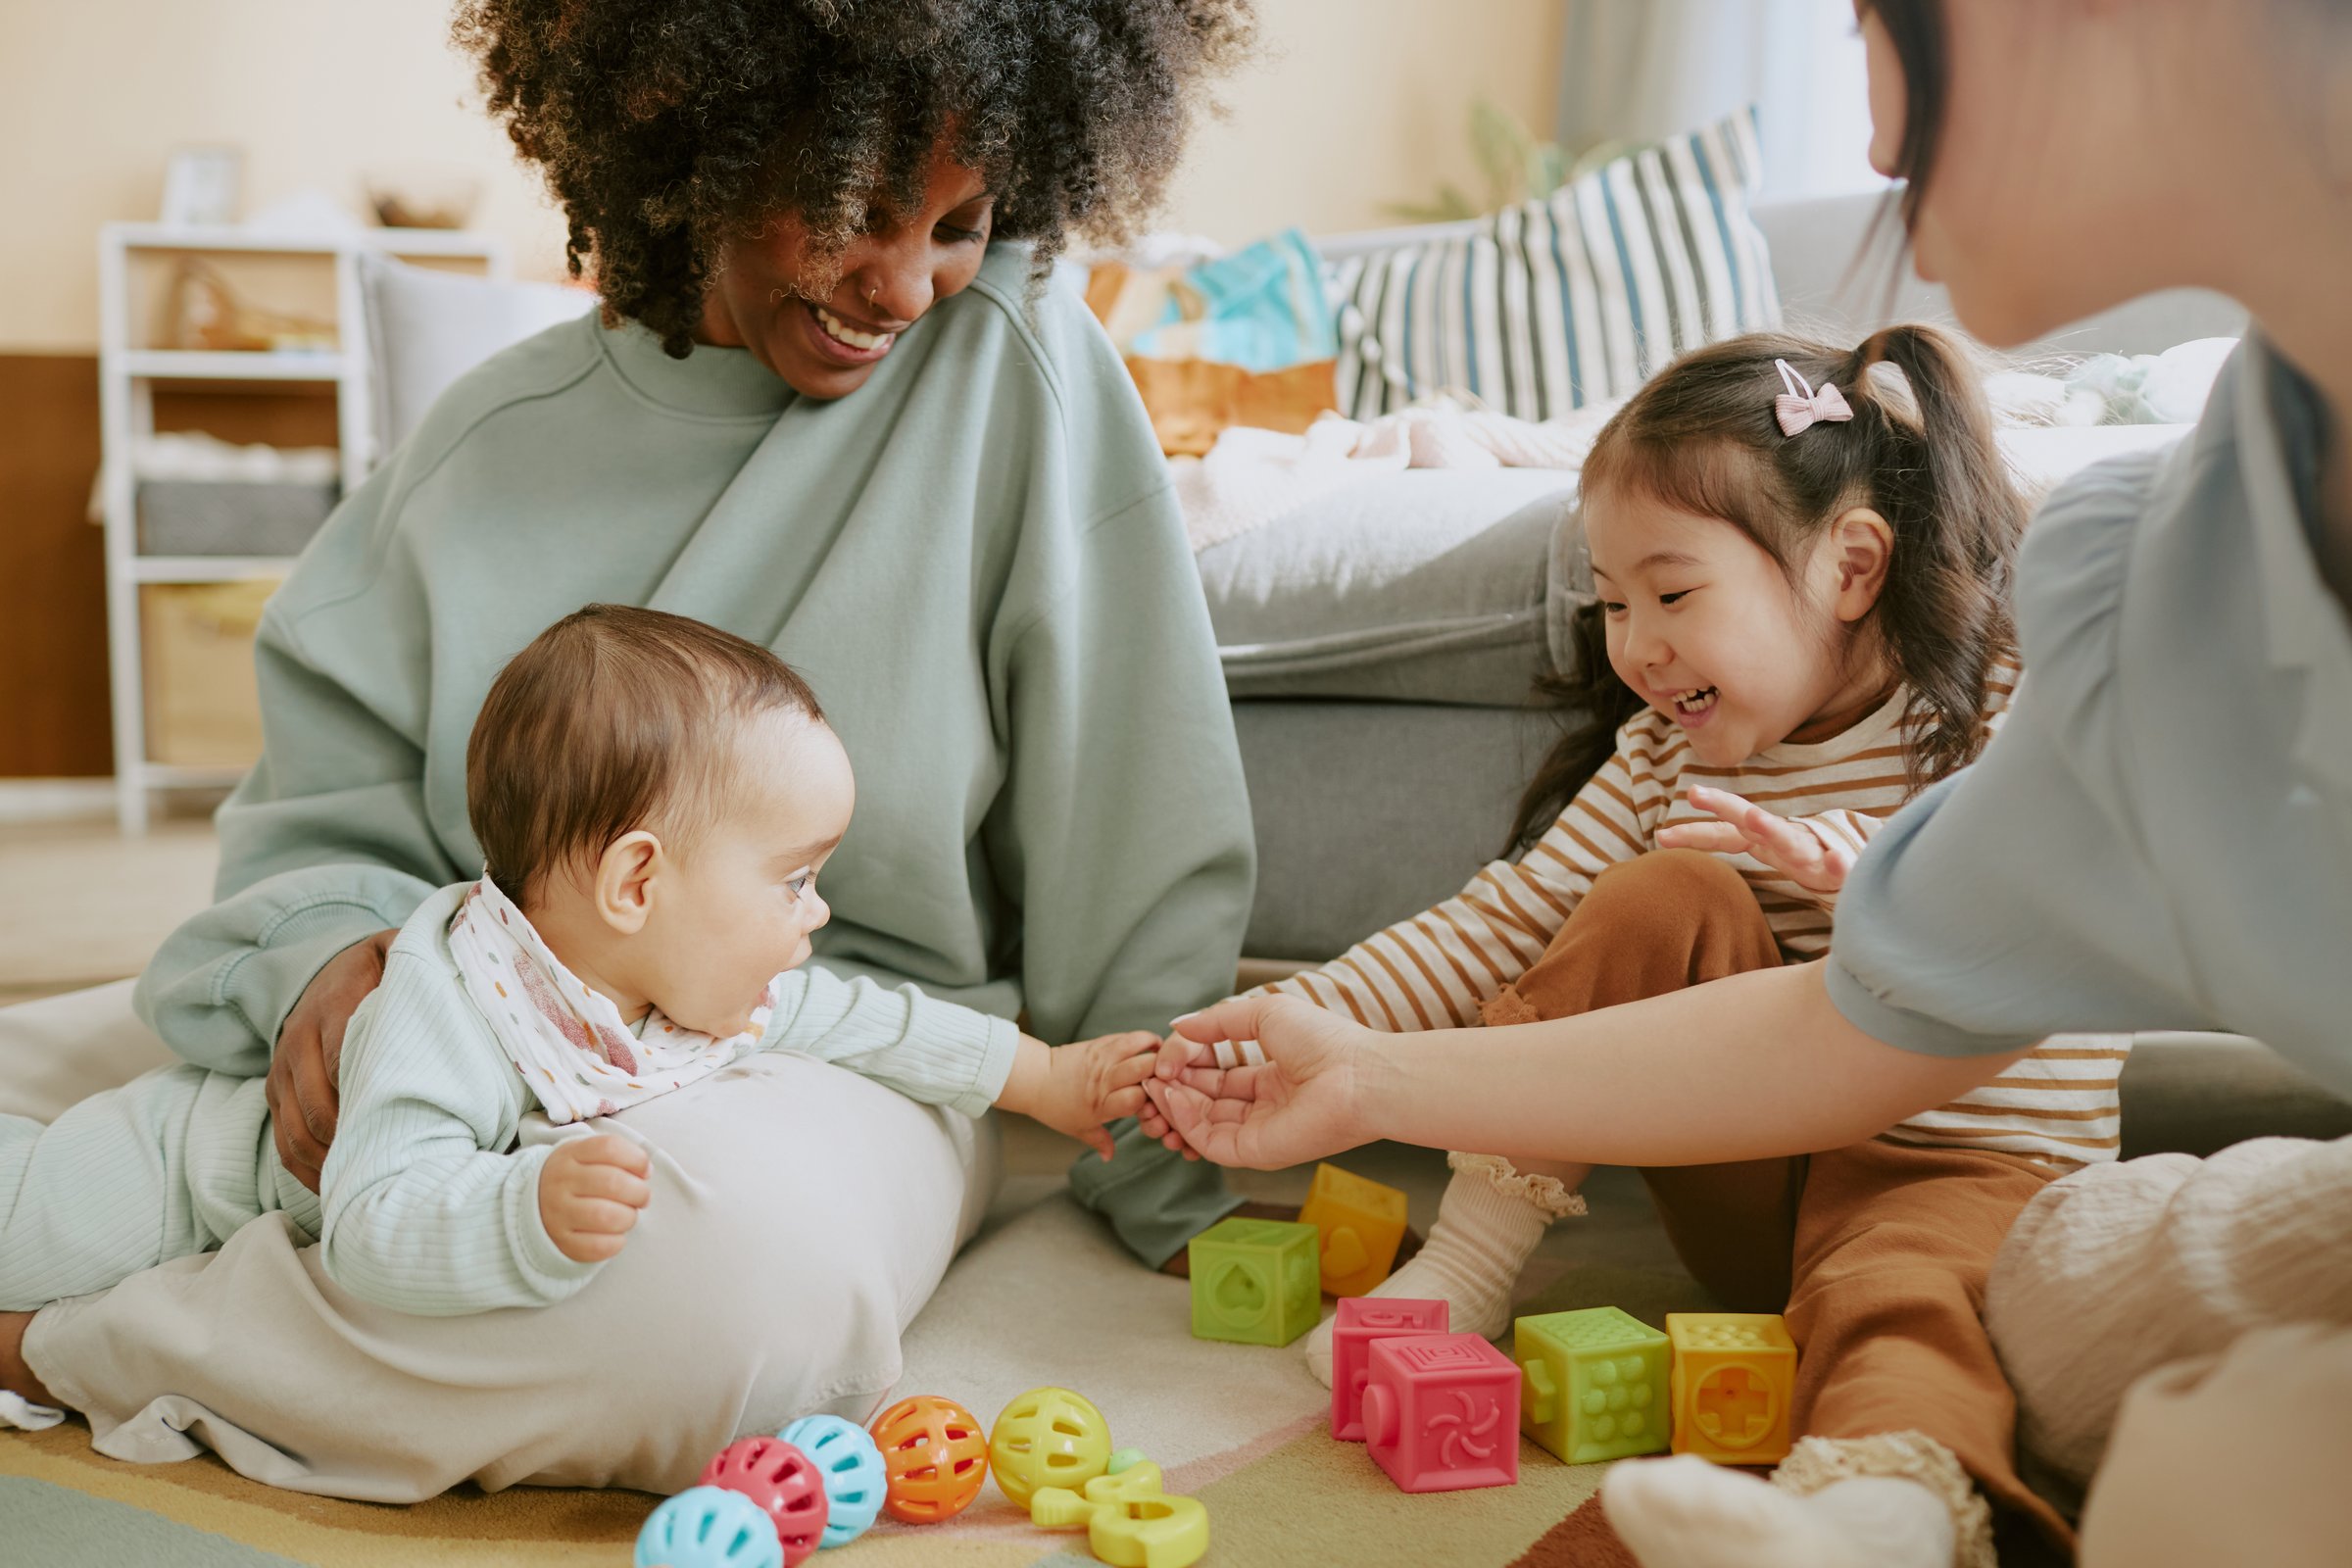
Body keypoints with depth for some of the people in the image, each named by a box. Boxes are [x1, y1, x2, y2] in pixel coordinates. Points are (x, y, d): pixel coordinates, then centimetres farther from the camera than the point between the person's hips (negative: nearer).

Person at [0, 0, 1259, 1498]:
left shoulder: (1017, 364, -6)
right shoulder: (498, 436, 3)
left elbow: (1134, 822, -4)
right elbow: (328, 797, 8)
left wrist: (1177, 1190, -1)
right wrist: (328, 950, -16)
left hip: (851, 1046, -2)